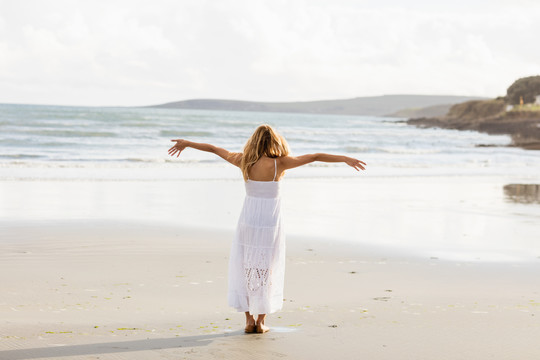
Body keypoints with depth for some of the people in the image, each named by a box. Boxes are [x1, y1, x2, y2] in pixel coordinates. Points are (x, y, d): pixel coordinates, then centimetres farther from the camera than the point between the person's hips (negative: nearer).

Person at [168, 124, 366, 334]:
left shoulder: (244, 161, -4)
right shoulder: (279, 163, -10)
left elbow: (213, 149, 9)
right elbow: (314, 157, -8)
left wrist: (186, 143, 23)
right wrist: (345, 159, -3)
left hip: (248, 221, 2)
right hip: (270, 223, -2)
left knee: (245, 269, 12)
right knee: (267, 270, 10)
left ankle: (250, 320, 10)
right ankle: (260, 321, 12)